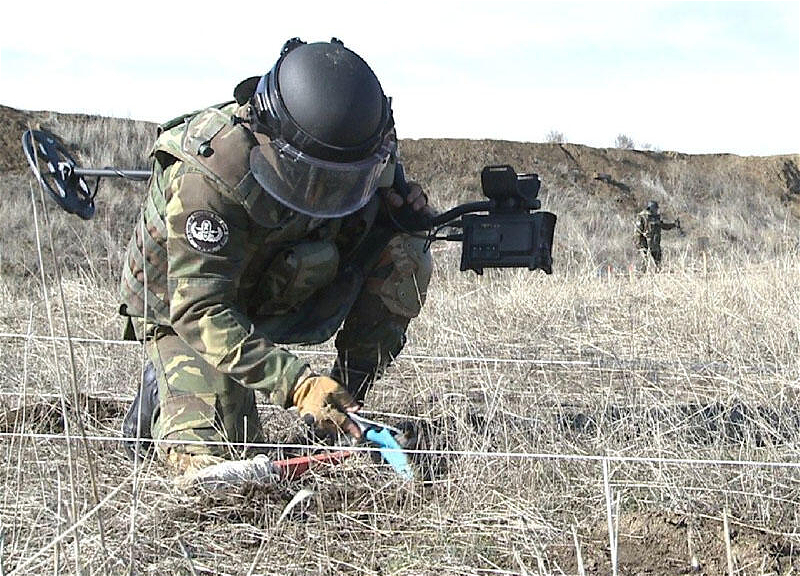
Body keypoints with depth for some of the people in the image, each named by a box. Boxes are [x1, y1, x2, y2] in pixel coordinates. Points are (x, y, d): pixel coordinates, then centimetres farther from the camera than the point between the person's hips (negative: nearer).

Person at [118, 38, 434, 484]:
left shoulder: (367, 150, -20)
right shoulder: (208, 175, -37)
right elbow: (201, 312, -38)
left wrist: (406, 207, -22)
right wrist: (297, 384, -49)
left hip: (281, 288, 4)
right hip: (181, 307, -4)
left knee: (404, 256, -18)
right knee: (216, 456, -18)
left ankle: (351, 391, -4)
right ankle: (166, 387, 14)